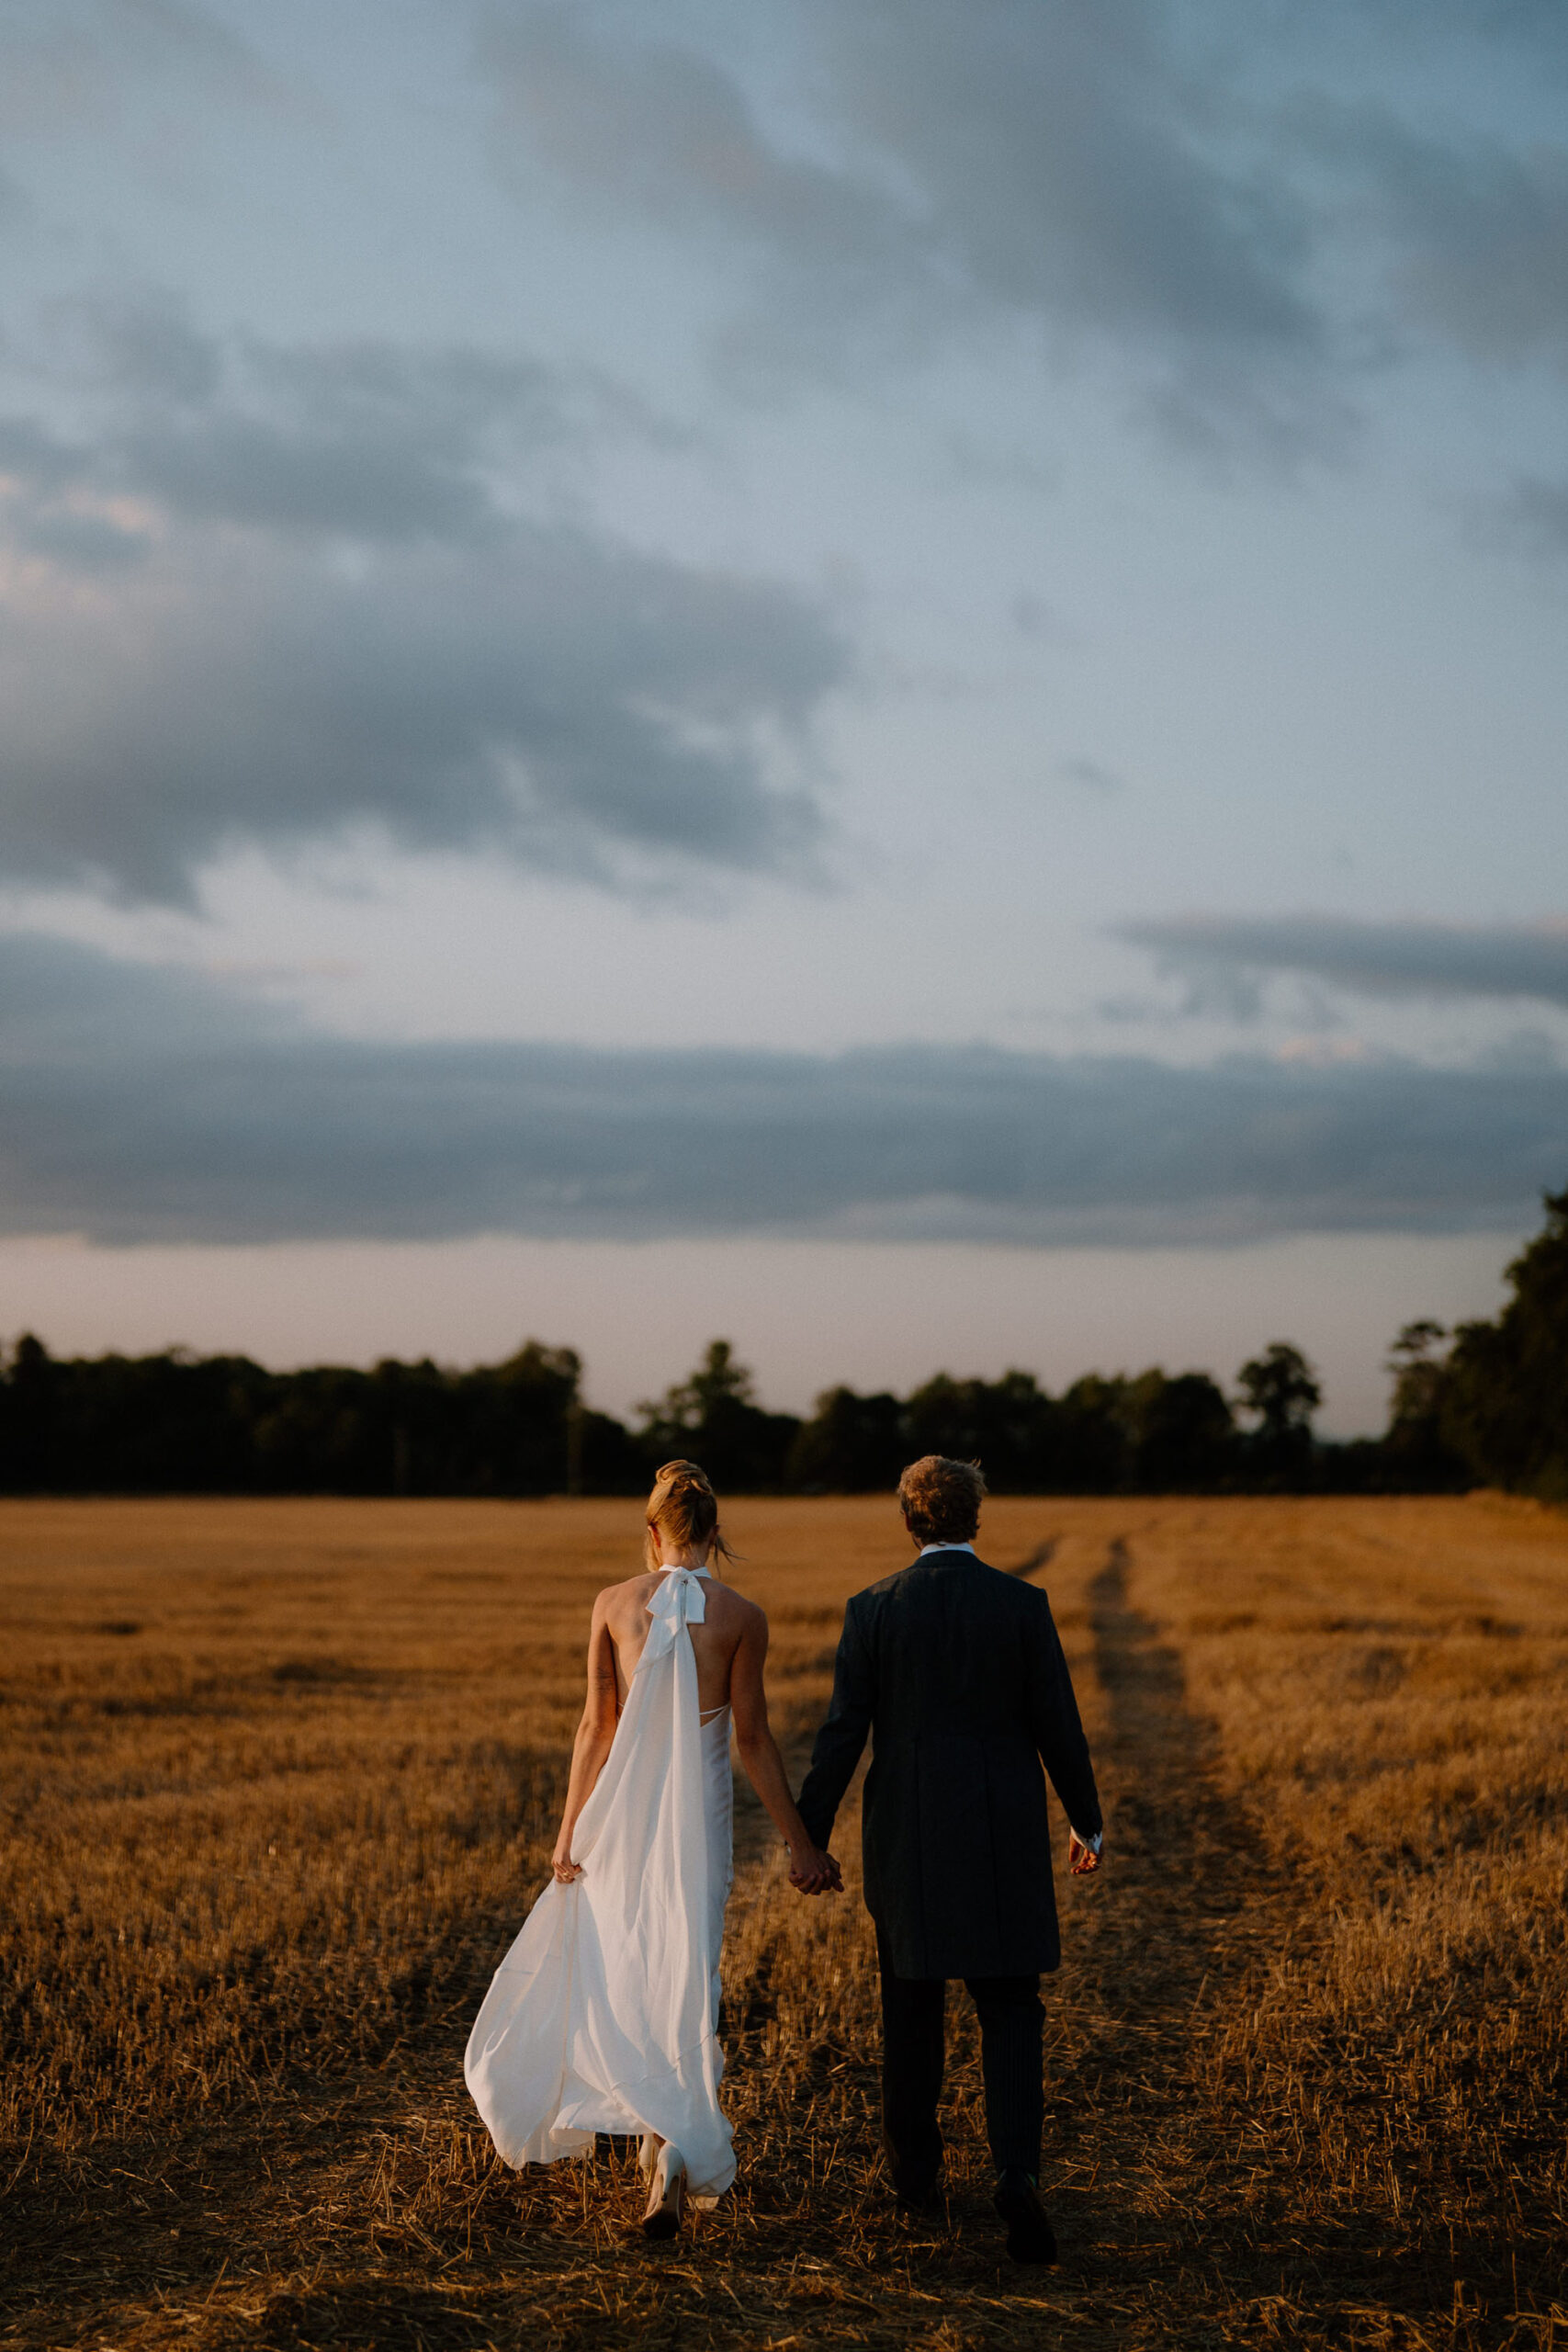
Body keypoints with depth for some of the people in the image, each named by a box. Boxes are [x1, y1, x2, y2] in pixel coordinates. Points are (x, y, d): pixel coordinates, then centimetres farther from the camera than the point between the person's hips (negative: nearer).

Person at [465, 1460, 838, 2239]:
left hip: (624, 1807, 1)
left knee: (624, 1976, 19)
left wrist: (569, 1830, 5)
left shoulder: (614, 1603, -3)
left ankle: (663, 2137, 24)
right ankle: (675, 2140, -14)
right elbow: (752, 1739, -7)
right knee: (684, 1985, 4)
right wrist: (799, 1843, 0)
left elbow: (597, 1724, -2)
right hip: (699, 1810, -1)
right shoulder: (741, 1617, -7)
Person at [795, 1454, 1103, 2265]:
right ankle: (1017, 2169, -15)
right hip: (1004, 1834, 0)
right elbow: (1057, 1724, -2)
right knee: (1010, 2009, 4)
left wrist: (809, 1838, 2)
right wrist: (1086, 1822, 11)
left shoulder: (872, 1610, -5)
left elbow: (842, 1732, -5)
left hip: (906, 1834, 1)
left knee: (911, 2006, 16)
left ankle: (914, 2169, 26)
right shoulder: (1022, 1604, -5)